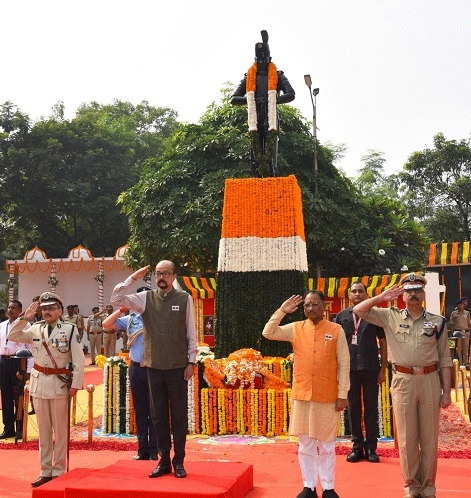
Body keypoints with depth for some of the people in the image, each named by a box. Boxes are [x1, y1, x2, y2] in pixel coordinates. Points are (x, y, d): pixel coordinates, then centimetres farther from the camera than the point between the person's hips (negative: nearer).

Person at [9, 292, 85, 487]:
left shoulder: (70, 329, -8)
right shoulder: (36, 329, 6)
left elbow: (79, 359, -9)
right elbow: (12, 336, 4)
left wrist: (76, 384, -12)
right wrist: (25, 319, -6)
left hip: (60, 383, -4)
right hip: (39, 383, 5)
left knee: (60, 430, 4)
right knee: (43, 430, 12)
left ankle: (59, 471, 13)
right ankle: (45, 471, 20)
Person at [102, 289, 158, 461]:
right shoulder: (130, 319, 8)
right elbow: (106, 324, 5)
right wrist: (121, 309, -4)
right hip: (136, 368, 4)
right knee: (140, 411, 10)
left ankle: (154, 450, 9)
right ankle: (143, 449, 18)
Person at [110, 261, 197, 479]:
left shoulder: (185, 298, -2)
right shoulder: (146, 298, 3)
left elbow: (191, 332, -1)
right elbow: (116, 299, -5)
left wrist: (191, 362, -3)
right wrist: (133, 278, -10)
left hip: (178, 366, -2)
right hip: (154, 366, 2)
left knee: (179, 415, 5)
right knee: (158, 416, 9)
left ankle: (178, 461, 15)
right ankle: (164, 461, 20)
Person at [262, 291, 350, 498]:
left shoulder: (336, 330, -2)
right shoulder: (296, 329, 3)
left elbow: (344, 364, -2)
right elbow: (268, 333, -4)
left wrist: (342, 395, -5)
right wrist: (282, 311, -9)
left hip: (327, 396, -2)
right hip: (302, 395, 2)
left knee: (327, 444, 7)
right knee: (305, 443, 9)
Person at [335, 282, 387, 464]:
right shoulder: (342, 316, 6)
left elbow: (383, 343, 4)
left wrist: (383, 369, 0)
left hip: (371, 368, -1)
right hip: (349, 368, 1)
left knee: (371, 408, 5)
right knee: (353, 408, 6)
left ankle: (371, 447, 13)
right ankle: (357, 446, 15)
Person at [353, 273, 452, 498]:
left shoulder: (437, 321, 3)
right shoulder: (390, 316, 3)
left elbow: (445, 360, 4)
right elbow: (358, 310, -1)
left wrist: (447, 391, 1)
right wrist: (381, 298, -10)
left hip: (430, 381, 0)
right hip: (403, 381, 0)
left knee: (429, 438, 8)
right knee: (406, 438, 8)